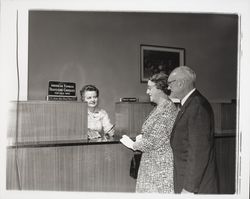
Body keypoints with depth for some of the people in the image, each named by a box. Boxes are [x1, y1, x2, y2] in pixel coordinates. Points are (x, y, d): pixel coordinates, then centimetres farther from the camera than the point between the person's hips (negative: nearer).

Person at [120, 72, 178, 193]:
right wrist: (142, 136, 3)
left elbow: (154, 142, -22)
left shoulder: (167, 110, -20)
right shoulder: (159, 107, 11)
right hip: (152, 163, 9)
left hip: (162, 165, -9)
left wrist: (133, 145, -9)